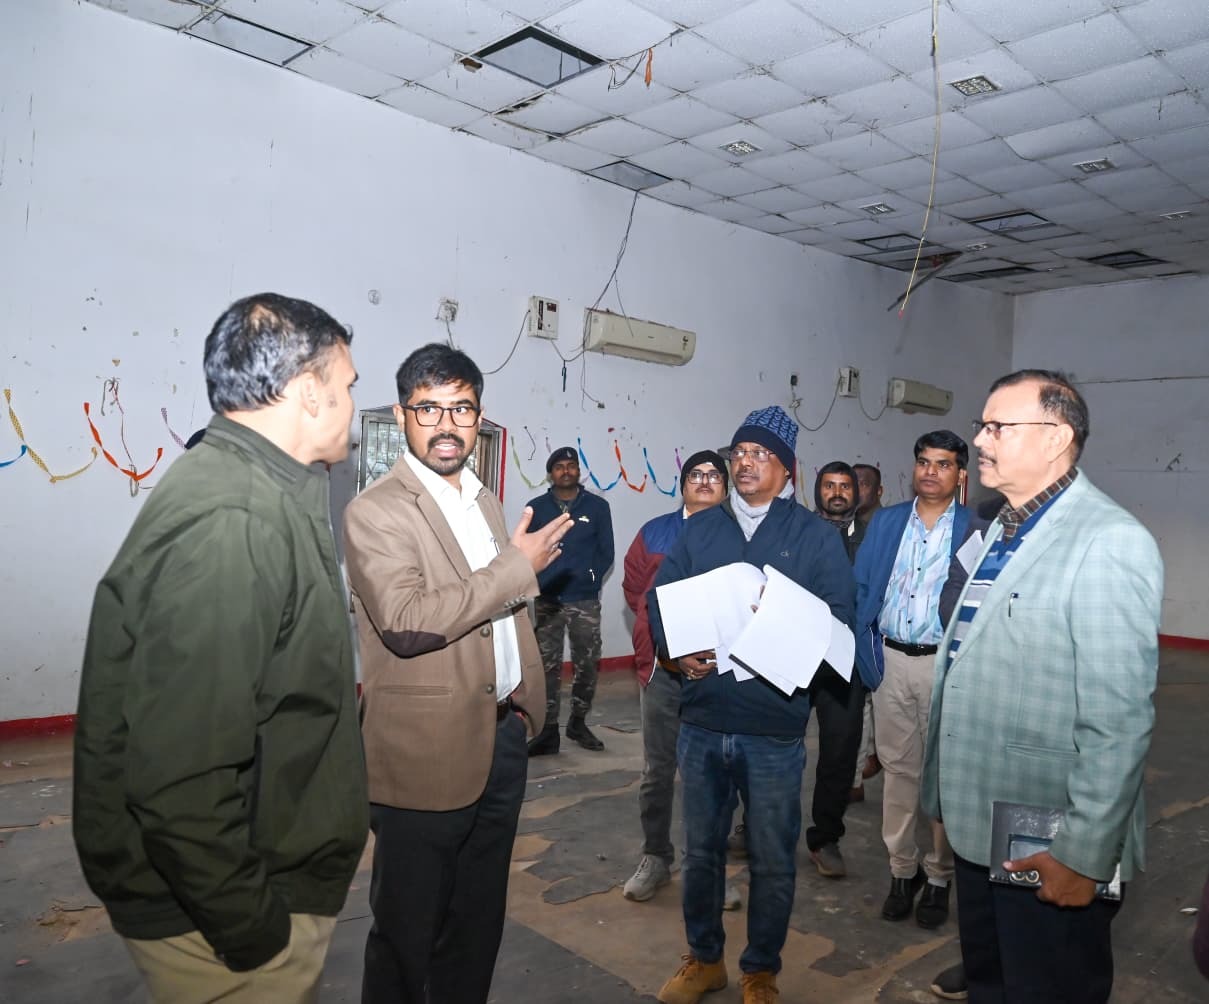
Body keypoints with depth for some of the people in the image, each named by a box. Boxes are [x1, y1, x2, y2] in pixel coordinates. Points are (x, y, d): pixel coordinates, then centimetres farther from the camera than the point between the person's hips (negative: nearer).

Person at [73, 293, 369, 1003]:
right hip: (221, 919, -9)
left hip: (273, 876, 9)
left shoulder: (265, 499, 6)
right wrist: (252, 930, -19)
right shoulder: (230, 525, -27)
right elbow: (180, 778, -30)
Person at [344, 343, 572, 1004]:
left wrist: (527, 691, 13)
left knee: (478, 920, 22)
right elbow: (406, 620, -27)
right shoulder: (376, 510, -14)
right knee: (408, 931, 12)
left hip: (502, 739, 7)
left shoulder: (485, 502, 11)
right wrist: (518, 566, -22)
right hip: (426, 754, -7)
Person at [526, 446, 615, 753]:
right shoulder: (536, 507, 6)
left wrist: (591, 580, -6)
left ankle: (578, 723, 25)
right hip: (546, 601, 0)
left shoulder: (597, 506, 5)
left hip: (585, 602, 0)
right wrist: (537, 583, -8)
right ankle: (548, 731, 10)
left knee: (587, 665, 6)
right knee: (547, 667, 1)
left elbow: (606, 553, 6)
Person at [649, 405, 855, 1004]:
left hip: (774, 730, -2)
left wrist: (780, 651, -20)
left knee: (772, 860, 11)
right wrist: (678, 652, -11)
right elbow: (660, 600, 6)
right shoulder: (698, 529, 8)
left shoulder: (813, 535, 0)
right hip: (702, 722, 3)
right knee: (701, 850, 16)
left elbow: (836, 617, -5)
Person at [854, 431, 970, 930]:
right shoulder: (885, 521, 7)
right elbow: (860, 589, 6)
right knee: (898, 767, 10)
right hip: (890, 660, 3)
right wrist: (867, 658, -2)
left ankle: (939, 876, 22)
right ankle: (902, 868, 24)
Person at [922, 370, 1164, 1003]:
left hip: (1050, 850, -8)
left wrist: (1084, 857, -20)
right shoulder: (998, 533, 10)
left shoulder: (1109, 542, -18)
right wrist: (948, 798, 14)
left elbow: (1118, 720, -23)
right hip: (977, 827, 8)